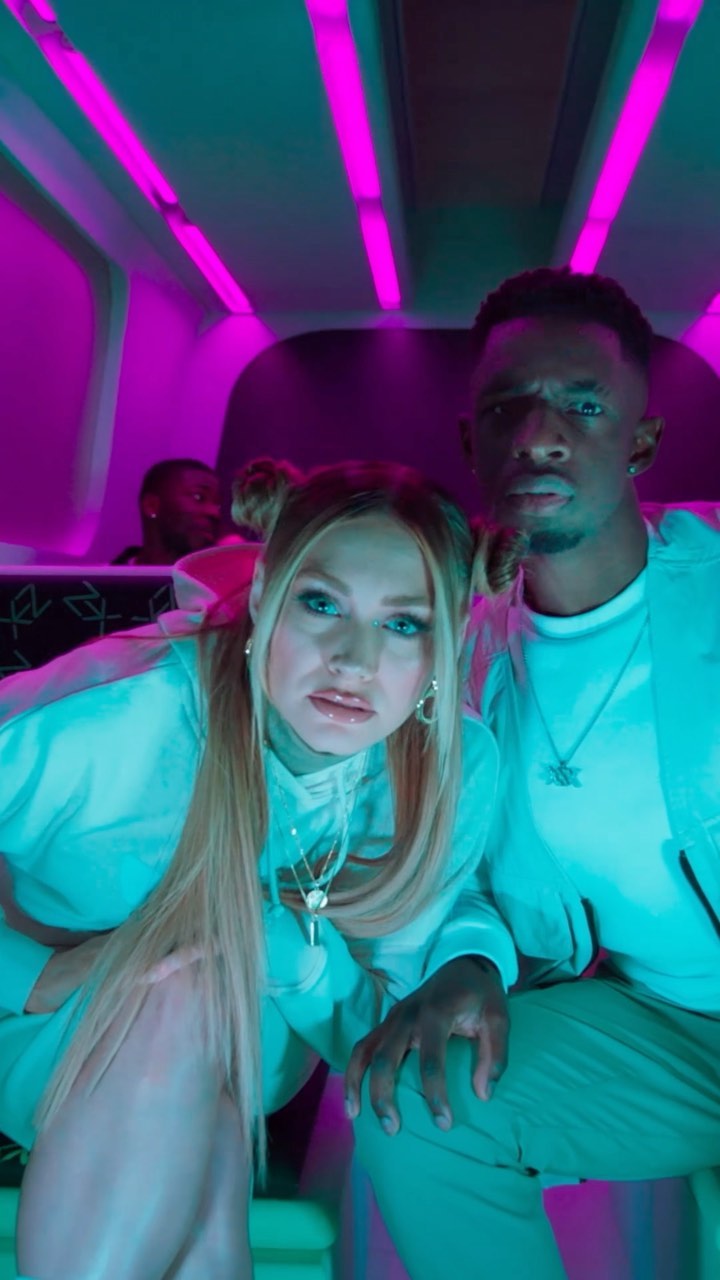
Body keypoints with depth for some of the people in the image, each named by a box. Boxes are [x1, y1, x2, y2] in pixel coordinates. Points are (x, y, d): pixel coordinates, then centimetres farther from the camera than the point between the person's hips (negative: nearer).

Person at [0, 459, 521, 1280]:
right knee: (187, 985, -34)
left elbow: (378, 1032, -13)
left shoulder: (457, 770, -20)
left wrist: (273, 928, -30)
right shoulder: (119, 719, -31)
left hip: (244, 1063, 2)